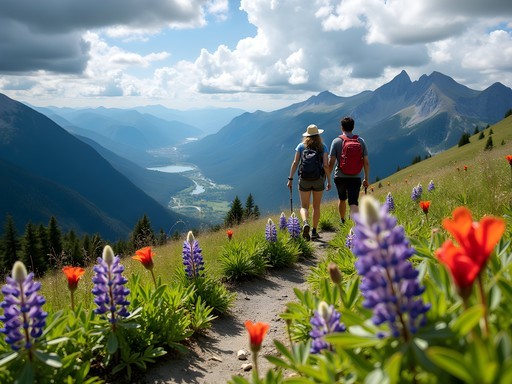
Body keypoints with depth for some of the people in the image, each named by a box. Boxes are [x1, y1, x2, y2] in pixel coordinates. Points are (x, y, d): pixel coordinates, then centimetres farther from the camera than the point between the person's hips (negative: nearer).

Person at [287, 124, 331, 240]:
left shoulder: (301, 146, 3)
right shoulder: (323, 147, 1)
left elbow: (295, 163, -4)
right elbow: (326, 165, -7)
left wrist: (290, 179, 0)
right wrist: (329, 181, 0)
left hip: (304, 180, 0)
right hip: (319, 180, 0)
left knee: (304, 206, 7)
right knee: (316, 207, 14)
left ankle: (305, 223, -22)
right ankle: (314, 232, 17)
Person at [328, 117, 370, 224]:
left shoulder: (336, 141, -6)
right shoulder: (361, 141, 1)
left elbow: (331, 162, -8)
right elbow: (366, 162, 0)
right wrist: (366, 179, 9)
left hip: (340, 177, 0)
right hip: (355, 178, 0)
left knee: (342, 199, 23)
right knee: (354, 203, -3)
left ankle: (342, 221, 42)